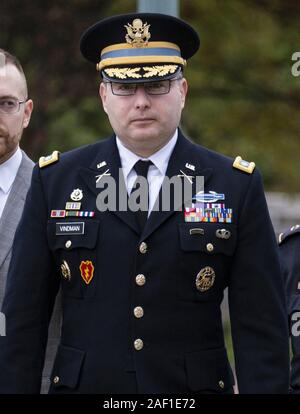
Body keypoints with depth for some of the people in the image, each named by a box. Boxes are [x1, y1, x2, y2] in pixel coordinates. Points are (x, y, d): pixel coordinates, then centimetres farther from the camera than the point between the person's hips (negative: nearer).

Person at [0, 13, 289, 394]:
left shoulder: (237, 186, 0)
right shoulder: (55, 181, 3)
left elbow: (263, 327, -3)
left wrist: (266, 387, -10)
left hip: (196, 388, 0)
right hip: (82, 384, 1)